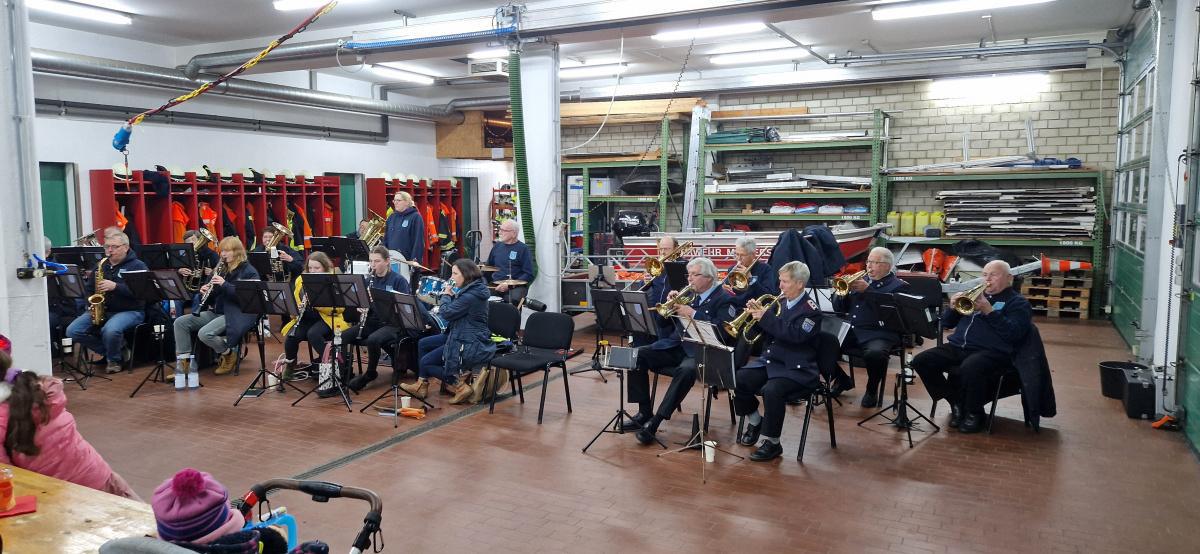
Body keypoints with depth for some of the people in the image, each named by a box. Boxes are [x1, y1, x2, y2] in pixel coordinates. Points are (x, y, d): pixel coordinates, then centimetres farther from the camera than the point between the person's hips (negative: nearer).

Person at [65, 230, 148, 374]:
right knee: (72, 331, -13)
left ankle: (115, 359, -3)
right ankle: (111, 351, 3)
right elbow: (88, 289, 22)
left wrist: (115, 286, -26)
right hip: (101, 311, 6)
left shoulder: (137, 265, -2)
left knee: (110, 330, -36)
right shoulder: (101, 266, 16)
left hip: (130, 311, -6)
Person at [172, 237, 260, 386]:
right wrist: (205, 292, -5)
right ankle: (183, 362, -4)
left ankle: (229, 353, -2)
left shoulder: (249, 271, -6)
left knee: (204, 333, -29)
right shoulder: (221, 269, 15)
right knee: (180, 322, -7)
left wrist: (225, 284, -23)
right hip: (216, 312, 8)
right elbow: (212, 297, 18)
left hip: (236, 314, -8)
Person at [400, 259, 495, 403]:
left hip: (469, 345, -11)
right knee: (422, 344, 15)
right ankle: (421, 385, 18)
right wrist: (449, 295, -1)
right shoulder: (470, 290, 8)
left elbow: (446, 313, -21)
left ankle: (460, 386, -2)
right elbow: (453, 309, 16)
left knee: (426, 363, -5)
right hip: (460, 336, 11)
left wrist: (446, 295, -5)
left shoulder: (471, 296, -24)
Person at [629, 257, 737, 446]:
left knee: (686, 370, -38)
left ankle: (655, 422, -31)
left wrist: (692, 314, -18)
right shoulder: (688, 293, 18)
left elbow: (722, 329, -17)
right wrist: (671, 304, 0)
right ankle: (644, 412, -5)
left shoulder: (724, 299, -1)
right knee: (638, 355, -13)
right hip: (675, 345, 7)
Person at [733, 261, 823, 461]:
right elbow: (764, 330, 14)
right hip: (770, 361, 7)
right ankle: (755, 421, 14)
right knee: (738, 379, -10)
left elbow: (796, 334, -26)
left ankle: (772, 443, -14)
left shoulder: (811, 309, -10)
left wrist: (766, 317, -26)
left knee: (772, 390, -32)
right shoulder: (780, 302, 10)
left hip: (797, 369, -7)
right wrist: (755, 315, -6)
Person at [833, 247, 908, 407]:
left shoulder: (898, 286, 6)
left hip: (880, 334, -5)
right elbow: (838, 308, 17)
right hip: (851, 331, 5)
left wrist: (867, 290, -17)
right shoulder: (860, 280, 22)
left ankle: (872, 390, -6)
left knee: (875, 354, -37)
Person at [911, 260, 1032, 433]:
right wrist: (953, 307, 1)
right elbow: (947, 323, 21)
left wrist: (989, 311, -16)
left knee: (970, 367, -39)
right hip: (957, 347, 6)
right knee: (921, 361, -16)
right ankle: (956, 403, 0)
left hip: (992, 352, -6)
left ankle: (974, 413, -12)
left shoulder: (1017, 302, 10)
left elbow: (1015, 334, -9)